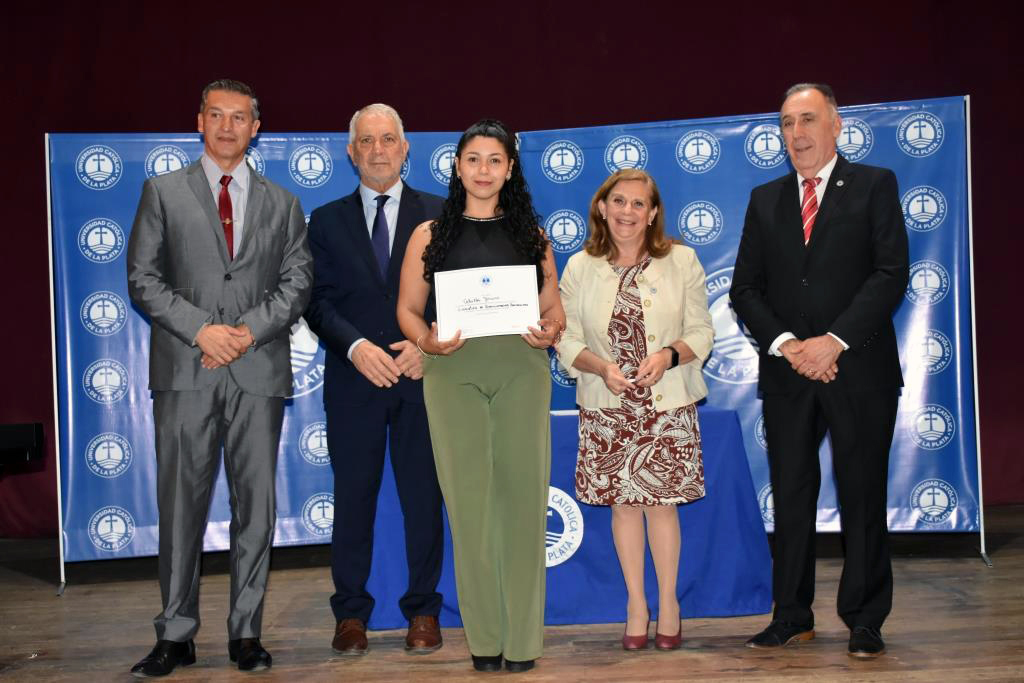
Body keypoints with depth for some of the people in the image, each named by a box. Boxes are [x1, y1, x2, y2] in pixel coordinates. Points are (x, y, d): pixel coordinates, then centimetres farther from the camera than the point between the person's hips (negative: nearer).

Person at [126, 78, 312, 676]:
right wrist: (200, 329, -10)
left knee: (256, 503, 3)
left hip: (260, 370, 1)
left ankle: (246, 633, 12)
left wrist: (249, 330, -8)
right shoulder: (164, 193, 10)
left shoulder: (281, 203, 15)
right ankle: (176, 636, 9)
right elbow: (143, 279, 3)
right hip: (185, 370, -1)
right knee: (182, 503, 1)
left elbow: (297, 283, 8)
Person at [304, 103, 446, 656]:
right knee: (352, 496, 5)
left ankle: (423, 610, 17)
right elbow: (317, 301, 2)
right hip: (352, 379, 1)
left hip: (422, 376, 0)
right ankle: (350, 612, 16)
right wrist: (356, 346, -14)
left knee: (423, 496, 5)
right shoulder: (326, 221, 9)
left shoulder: (438, 213, 7)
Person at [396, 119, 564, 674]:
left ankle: (522, 637, 6)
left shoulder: (531, 234, 14)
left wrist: (549, 331, -9)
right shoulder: (430, 235, 11)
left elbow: (554, 307, 13)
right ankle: (484, 636, 8)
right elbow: (408, 309, 9)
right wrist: (428, 341, -11)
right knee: (468, 497, -1)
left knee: (522, 494, -3)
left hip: (520, 369, 1)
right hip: (453, 371, 0)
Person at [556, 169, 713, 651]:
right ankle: (636, 602, 22)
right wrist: (602, 367, -16)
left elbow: (702, 331, 1)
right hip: (606, 406, 1)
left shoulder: (682, 261, -1)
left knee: (661, 501, 1)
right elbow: (567, 340, 2)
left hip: (667, 404, -1)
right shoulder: (579, 267, 1)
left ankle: (668, 601, 19)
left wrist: (669, 355, -18)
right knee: (622, 502, 7)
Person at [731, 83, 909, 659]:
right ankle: (793, 617, 16)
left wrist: (834, 341, -14)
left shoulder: (875, 185, 3)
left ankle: (865, 621, 14)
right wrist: (786, 344, -8)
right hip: (787, 373, 3)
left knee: (863, 497, 4)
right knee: (791, 498, 6)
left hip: (859, 369, -3)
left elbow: (891, 274, -6)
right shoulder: (765, 199, 13)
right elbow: (745, 289, 8)